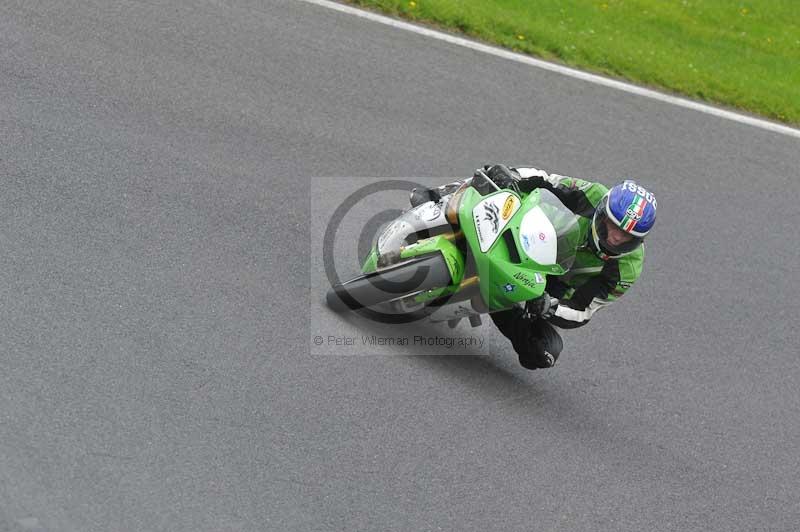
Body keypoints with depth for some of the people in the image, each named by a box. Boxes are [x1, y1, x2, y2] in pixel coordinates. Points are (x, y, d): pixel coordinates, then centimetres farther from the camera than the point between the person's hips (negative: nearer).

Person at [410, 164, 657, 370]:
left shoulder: (627, 269, -29)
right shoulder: (594, 196, -28)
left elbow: (581, 312, -25)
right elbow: (544, 180, -17)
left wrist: (547, 308, -45)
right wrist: (510, 176, -38)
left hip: (557, 286, 0)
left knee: (545, 353, -20)